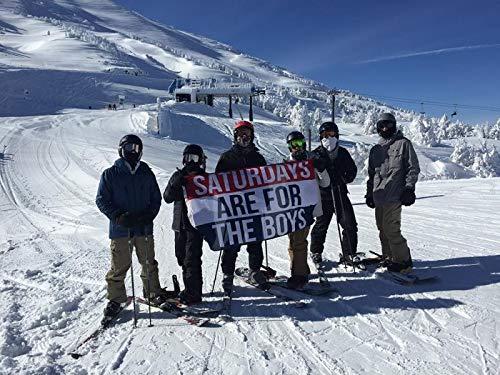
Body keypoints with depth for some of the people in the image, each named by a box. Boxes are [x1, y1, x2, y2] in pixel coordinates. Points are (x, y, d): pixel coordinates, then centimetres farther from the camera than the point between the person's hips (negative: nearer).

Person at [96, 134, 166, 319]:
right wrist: (118, 216, -14)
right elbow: (102, 200, 0)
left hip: (144, 228, 3)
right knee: (119, 266, 1)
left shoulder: (146, 173, 8)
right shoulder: (110, 174, 1)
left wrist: (149, 215, -6)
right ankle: (115, 299, 17)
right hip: (120, 229, -2)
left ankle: (153, 292, 28)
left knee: (149, 263, 12)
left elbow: (156, 198, 12)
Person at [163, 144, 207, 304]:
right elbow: (167, 197, -4)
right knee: (182, 257, 13)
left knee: (192, 258, -8)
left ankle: (193, 293, 1)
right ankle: (191, 288, 29)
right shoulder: (178, 176, 7)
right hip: (180, 224, 5)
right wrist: (177, 183, -17)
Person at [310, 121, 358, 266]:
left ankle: (348, 254, 16)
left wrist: (346, 179, 5)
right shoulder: (316, 154, -2)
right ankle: (316, 253, 27)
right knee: (321, 226, 7)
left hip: (341, 194, 3)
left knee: (350, 225, -1)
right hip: (324, 195, -3)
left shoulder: (343, 153, 8)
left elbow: (352, 169, 21)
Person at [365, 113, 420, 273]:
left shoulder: (403, 143, 4)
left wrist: (409, 188, -8)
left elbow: (413, 168, 0)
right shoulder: (375, 149, 20)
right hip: (378, 197, 6)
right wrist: (369, 193, 20)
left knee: (391, 229, -12)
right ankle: (389, 258, 21)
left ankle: (403, 261, 0)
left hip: (394, 196, -6)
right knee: (383, 229, 9)